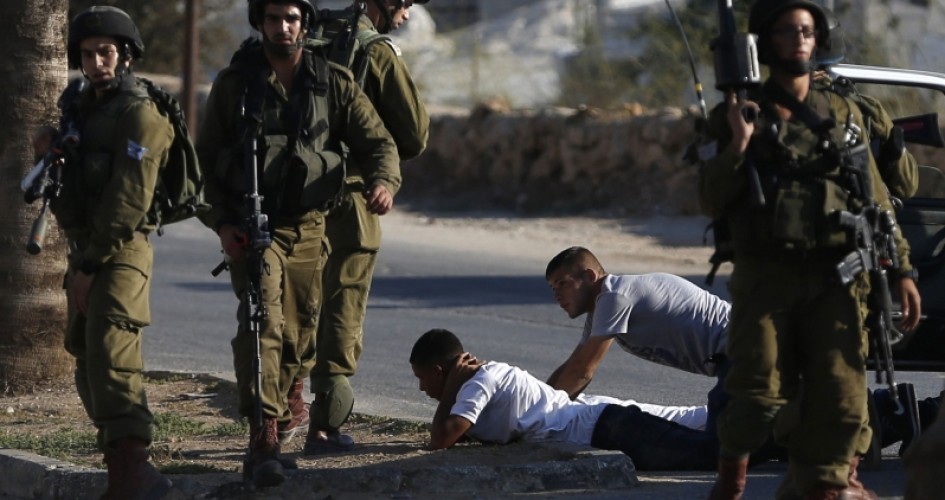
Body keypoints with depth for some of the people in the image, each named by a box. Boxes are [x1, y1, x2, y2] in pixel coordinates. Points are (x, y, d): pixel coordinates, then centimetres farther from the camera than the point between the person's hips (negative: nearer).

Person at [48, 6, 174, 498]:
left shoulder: (139, 116, -11)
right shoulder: (82, 108, 17)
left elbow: (129, 200, -17)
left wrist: (92, 265, -18)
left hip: (120, 252, -10)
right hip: (83, 249, 10)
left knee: (110, 357, -21)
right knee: (86, 356, 13)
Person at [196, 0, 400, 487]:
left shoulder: (333, 83, 2)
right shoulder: (233, 83, 0)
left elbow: (377, 140, -1)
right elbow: (204, 158, 4)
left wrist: (383, 180, -23)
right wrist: (220, 222, -8)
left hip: (307, 227, 3)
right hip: (250, 225, -3)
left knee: (298, 328, 15)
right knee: (262, 318, -22)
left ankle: (285, 402, 46)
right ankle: (264, 439, -29)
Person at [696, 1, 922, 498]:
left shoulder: (844, 114, 12)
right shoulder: (737, 114, 5)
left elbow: (876, 198, 13)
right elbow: (711, 202, 0)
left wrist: (902, 269, 6)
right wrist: (738, 144, -14)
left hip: (835, 280, 2)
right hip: (765, 278, -2)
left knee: (840, 398, -7)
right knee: (759, 395, -7)